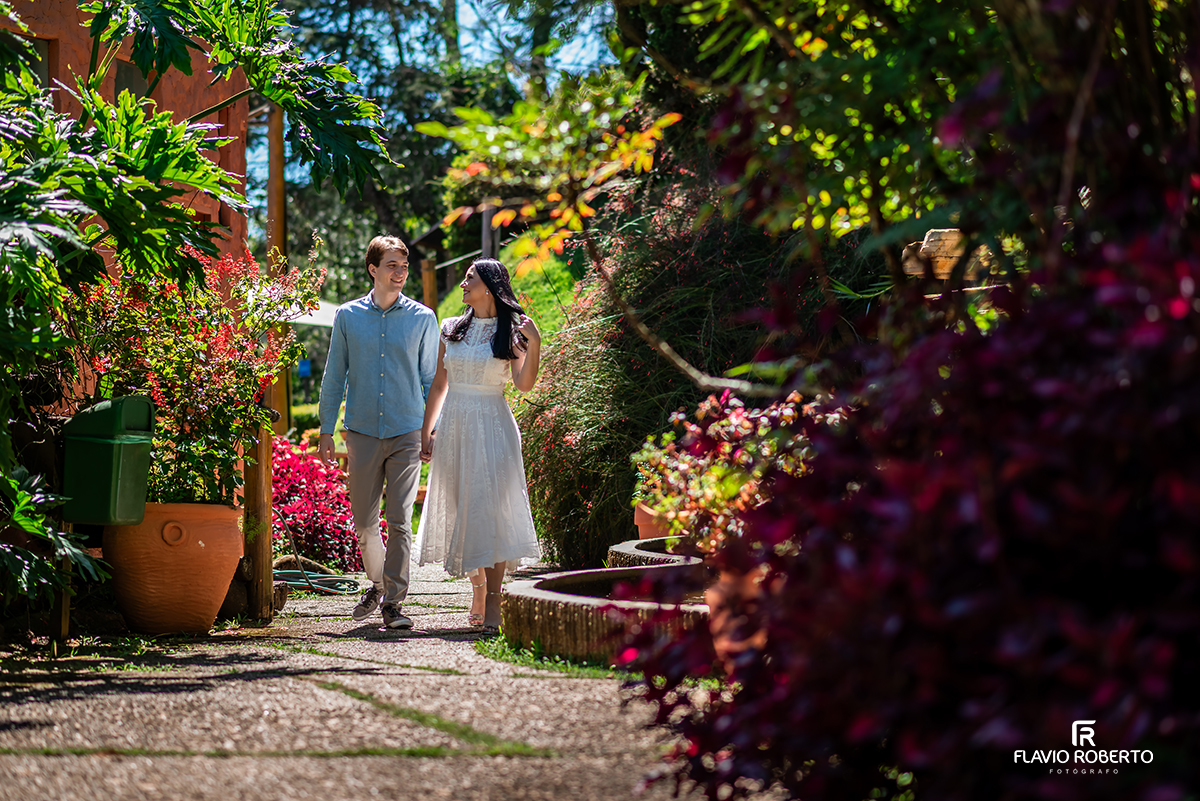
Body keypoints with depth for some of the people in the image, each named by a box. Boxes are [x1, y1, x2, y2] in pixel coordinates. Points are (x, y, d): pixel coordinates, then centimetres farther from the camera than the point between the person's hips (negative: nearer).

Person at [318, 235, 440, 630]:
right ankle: (378, 584, 32)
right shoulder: (348, 316, 6)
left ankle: (393, 602, -3)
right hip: (362, 432, 1)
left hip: (407, 434, -1)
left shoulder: (422, 318, 5)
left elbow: (431, 379, 9)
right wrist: (325, 430, 8)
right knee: (365, 523, 8)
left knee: (400, 522, -8)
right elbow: (334, 376, 11)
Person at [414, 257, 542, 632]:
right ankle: (478, 590, 21)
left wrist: (534, 344, -23)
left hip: (492, 426, -4)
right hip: (453, 425, 4)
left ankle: (493, 601, -12)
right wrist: (426, 430, 10)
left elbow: (524, 384, -11)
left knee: (491, 508, -12)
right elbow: (438, 383, 14)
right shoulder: (451, 330, 11)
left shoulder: (511, 332, 0)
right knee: (461, 509, 7)